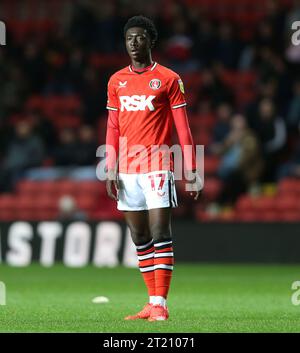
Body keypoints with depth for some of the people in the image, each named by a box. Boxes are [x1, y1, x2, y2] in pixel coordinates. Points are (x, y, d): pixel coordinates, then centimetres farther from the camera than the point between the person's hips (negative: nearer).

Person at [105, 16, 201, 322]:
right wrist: (110, 171, 6)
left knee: (160, 234, -9)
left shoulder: (168, 79, -1)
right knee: (139, 239, 6)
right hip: (127, 171, 5)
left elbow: (182, 128, -1)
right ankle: (152, 304, 11)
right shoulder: (116, 81, 12)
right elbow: (113, 129, 14)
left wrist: (192, 172, -6)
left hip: (157, 167, -5)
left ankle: (160, 304, -9)